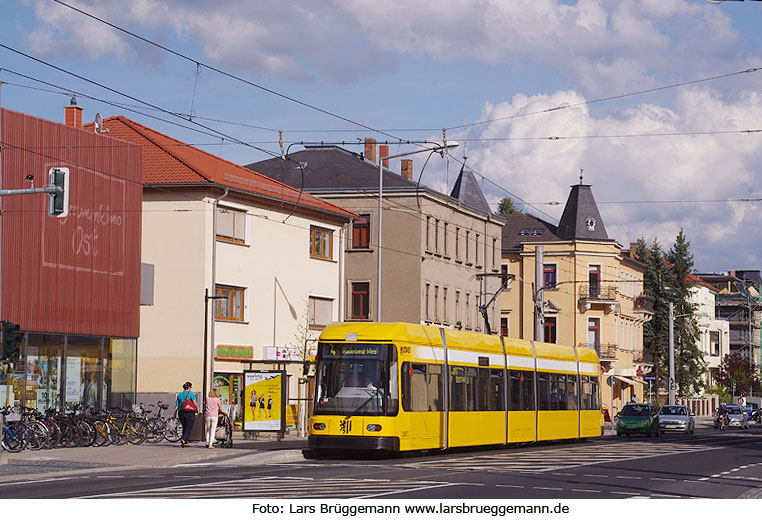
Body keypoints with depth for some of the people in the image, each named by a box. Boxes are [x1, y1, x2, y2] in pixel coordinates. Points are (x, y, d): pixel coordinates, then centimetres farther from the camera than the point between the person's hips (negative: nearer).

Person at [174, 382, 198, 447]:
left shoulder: (179, 395, 12)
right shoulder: (190, 393, -3)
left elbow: (176, 405, 11)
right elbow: (194, 402, -10)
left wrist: (175, 413, 18)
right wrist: (197, 409, 5)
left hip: (181, 412, 5)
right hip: (190, 412, -5)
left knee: (184, 427, 16)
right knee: (188, 428, -3)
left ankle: (185, 443, 14)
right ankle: (183, 439, -24)